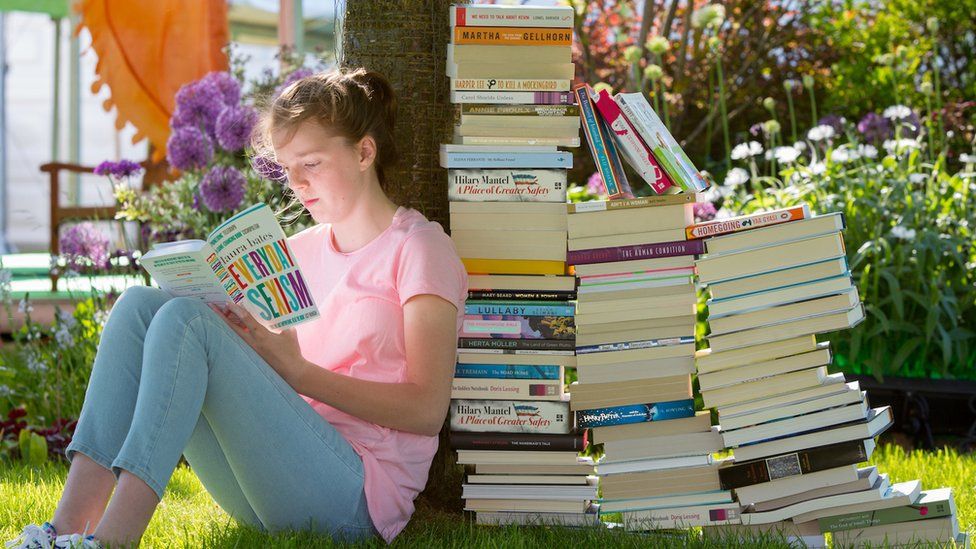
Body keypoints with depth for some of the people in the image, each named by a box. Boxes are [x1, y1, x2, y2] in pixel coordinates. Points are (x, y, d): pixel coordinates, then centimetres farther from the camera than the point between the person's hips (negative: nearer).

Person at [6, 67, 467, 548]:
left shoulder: (418, 248, 2)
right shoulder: (300, 252, 22)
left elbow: (427, 410, -10)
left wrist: (297, 370, -18)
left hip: (361, 495, -7)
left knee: (184, 319, -23)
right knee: (141, 304, -9)